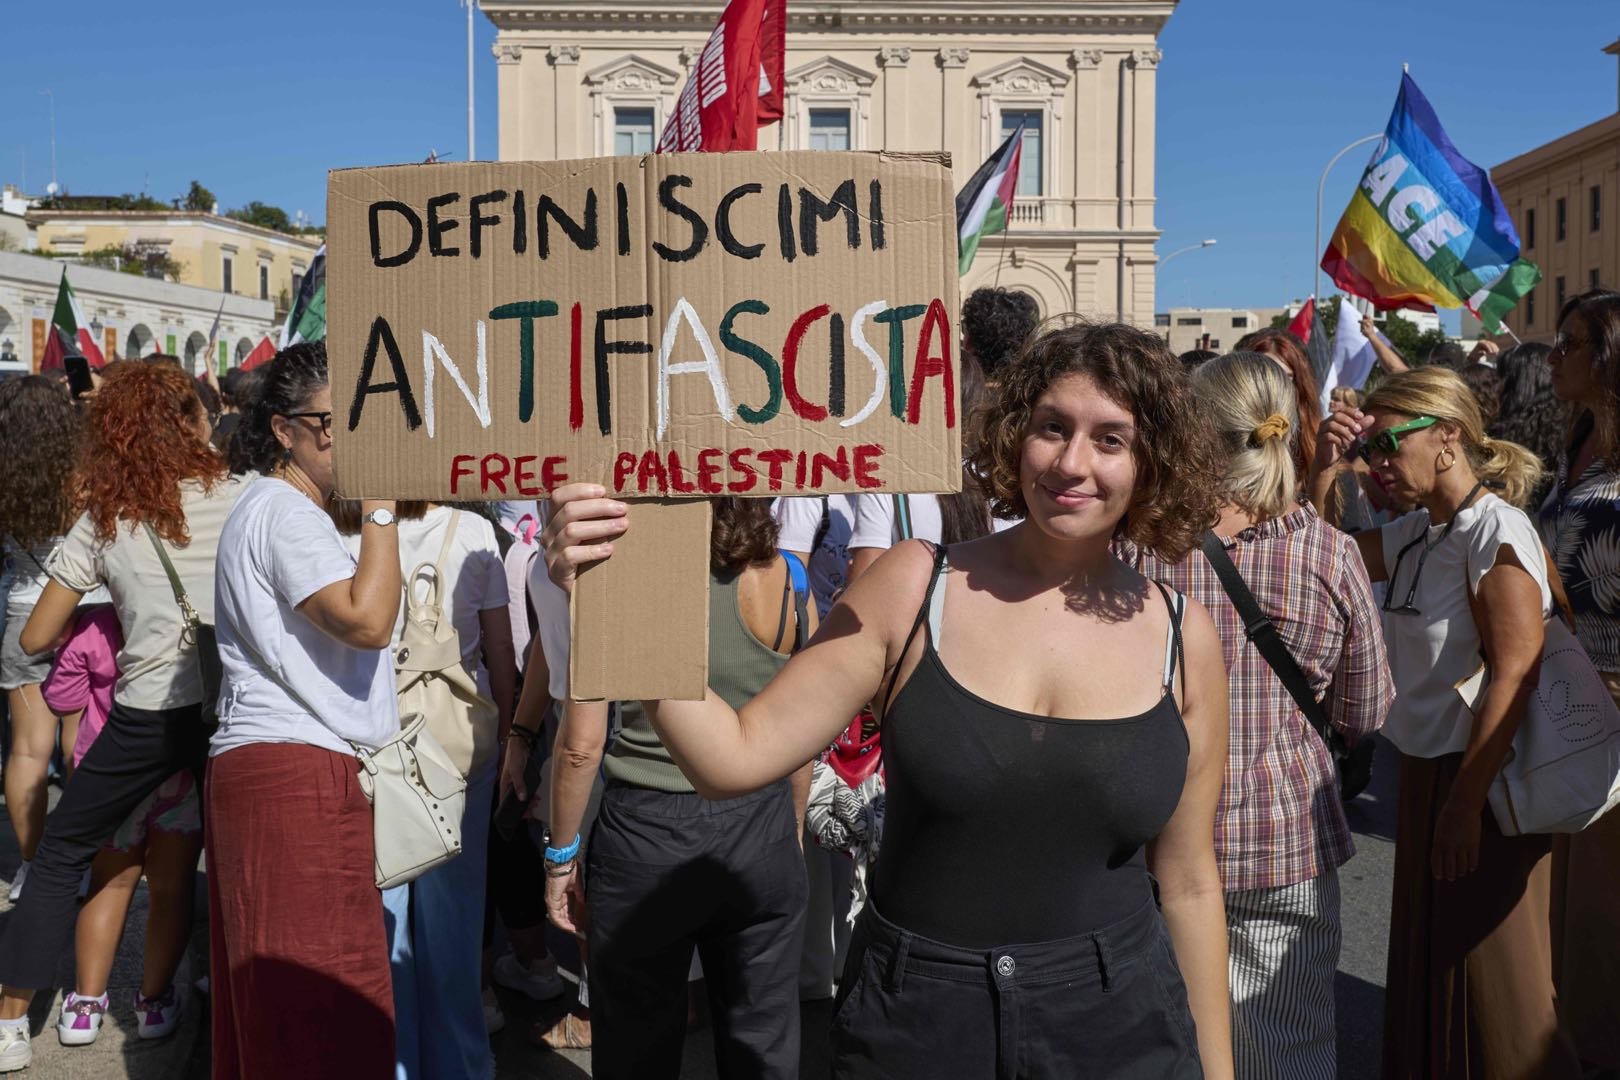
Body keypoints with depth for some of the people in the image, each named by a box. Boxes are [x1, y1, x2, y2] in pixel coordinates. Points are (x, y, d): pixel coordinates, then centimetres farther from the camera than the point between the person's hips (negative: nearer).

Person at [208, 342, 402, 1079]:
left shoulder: (273, 510, 22)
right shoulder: (285, 511, -9)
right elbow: (369, 619, -22)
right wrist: (381, 502, -16)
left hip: (257, 769, 11)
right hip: (296, 772, -11)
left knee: (268, 1006, 15)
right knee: (323, 1010, -8)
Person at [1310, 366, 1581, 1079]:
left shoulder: (1496, 530, -18)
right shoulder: (1415, 532, 6)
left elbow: (1515, 677, -22)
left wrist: (1465, 801, -21)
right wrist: (1324, 470, -2)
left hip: (1483, 782, -8)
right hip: (1427, 769, 8)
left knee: (1489, 975, 7)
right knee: (1427, 959, 20)